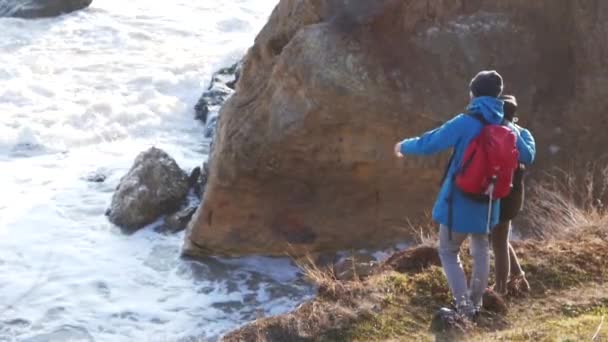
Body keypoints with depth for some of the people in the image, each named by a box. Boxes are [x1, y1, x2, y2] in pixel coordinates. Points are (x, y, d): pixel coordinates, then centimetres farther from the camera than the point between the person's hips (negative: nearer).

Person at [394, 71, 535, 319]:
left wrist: (404, 146, 6)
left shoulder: (464, 123, -17)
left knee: (449, 253, 11)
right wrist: (522, 133, 32)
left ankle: (464, 307, 1)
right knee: (481, 251, 23)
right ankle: (475, 304, 29)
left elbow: (428, 144, -14)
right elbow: (527, 157, 13)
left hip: (459, 203, -4)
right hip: (487, 204, 5)